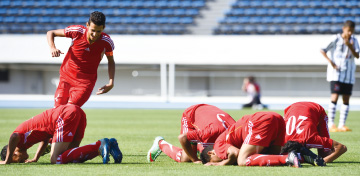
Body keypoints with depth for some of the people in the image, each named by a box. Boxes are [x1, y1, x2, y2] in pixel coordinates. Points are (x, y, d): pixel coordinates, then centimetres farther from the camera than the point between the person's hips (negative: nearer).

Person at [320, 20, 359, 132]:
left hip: (349, 73, 5)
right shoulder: (336, 39, -6)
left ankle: (341, 125, 5)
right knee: (335, 97, -13)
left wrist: (350, 46, -18)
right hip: (336, 73, -5)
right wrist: (330, 61, -17)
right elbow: (323, 50, -5)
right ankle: (331, 124, -13)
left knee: (346, 99, 2)